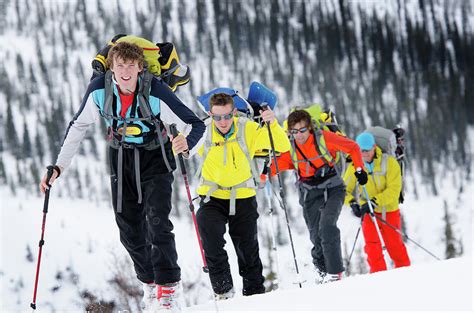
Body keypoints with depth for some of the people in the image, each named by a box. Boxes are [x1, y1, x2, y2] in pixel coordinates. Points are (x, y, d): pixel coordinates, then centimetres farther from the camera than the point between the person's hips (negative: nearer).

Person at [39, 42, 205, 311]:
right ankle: (150, 284, 24)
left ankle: (169, 288, -12)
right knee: (130, 229, 6)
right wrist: (59, 166, -6)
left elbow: (197, 125, -24)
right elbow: (78, 127, -2)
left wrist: (187, 145, -47)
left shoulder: (156, 92, -27)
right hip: (121, 158, 4)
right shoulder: (99, 89, -17)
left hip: (155, 158, -4)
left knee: (157, 221, -19)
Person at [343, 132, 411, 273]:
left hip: (389, 211, -1)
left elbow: (394, 189, -19)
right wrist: (352, 203, -21)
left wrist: (375, 201, -30)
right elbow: (345, 189, 0)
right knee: (372, 246, -14)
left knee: (395, 246, 5)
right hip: (369, 213, 1)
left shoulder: (389, 162, -12)